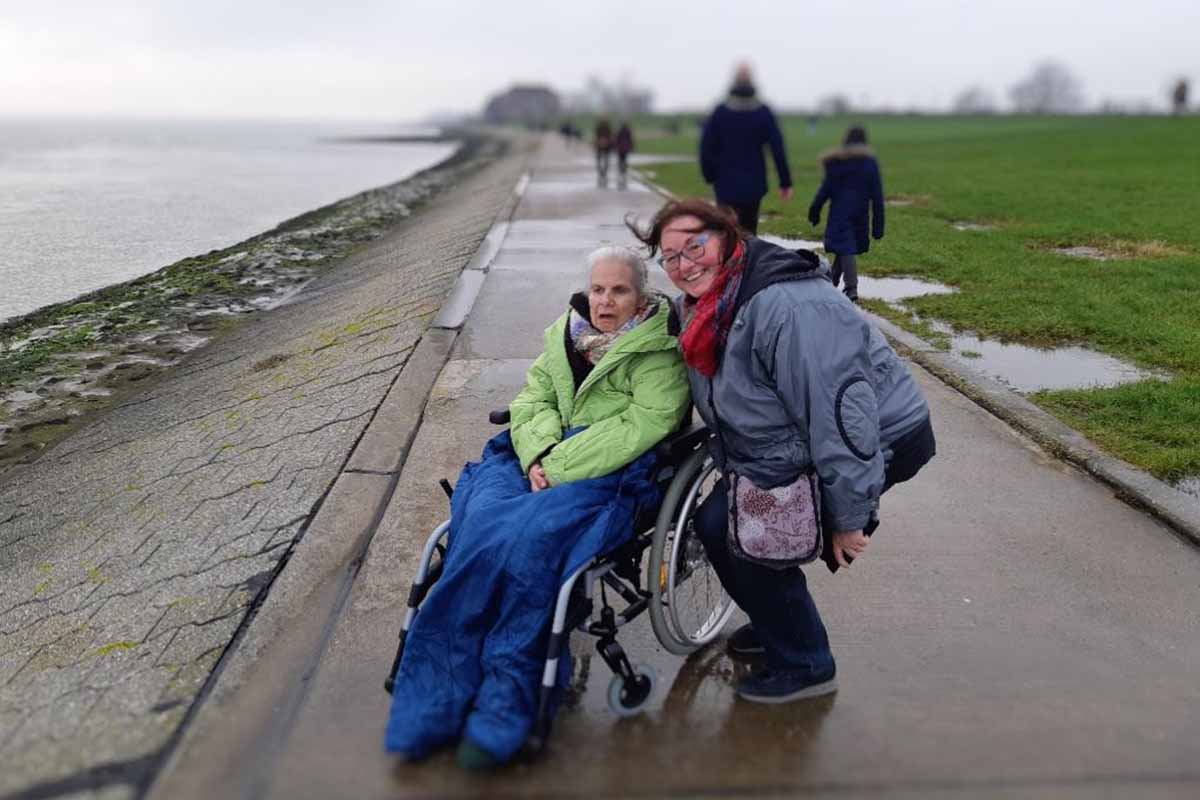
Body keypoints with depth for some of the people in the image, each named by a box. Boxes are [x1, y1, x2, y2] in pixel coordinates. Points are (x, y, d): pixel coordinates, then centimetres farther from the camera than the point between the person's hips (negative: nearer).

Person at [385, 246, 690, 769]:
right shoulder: (566, 334, 17)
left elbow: (638, 428, -13)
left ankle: (503, 714, -20)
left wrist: (560, 468, -18)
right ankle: (439, 704, -18)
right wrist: (538, 455, -8)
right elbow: (532, 398, 13)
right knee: (479, 527, -24)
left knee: (528, 542, -32)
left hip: (613, 473, -5)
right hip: (540, 458, 5)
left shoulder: (659, 352, -2)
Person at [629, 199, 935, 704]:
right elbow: (722, 402, 16)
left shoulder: (786, 307, -31)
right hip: (793, 449, 9)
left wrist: (849, 517, -27)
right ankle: (776, 624, 30)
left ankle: (804, 666, 9)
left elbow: (838, 411, -31)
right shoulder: (704, 309, 1)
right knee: (716, 523, 6)